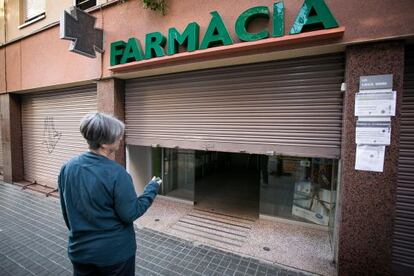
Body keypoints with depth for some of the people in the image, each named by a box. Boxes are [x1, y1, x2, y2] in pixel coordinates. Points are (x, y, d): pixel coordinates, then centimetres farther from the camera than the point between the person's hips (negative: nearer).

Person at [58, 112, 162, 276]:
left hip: (79, 250, 5)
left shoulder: (67, 168, -9)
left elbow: (66, 211, 3)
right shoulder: (116, 174, -28)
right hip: (115, 252, -4)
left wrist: (78, 233, 18)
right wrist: (152, 188, -10)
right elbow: (131, 214, -20)